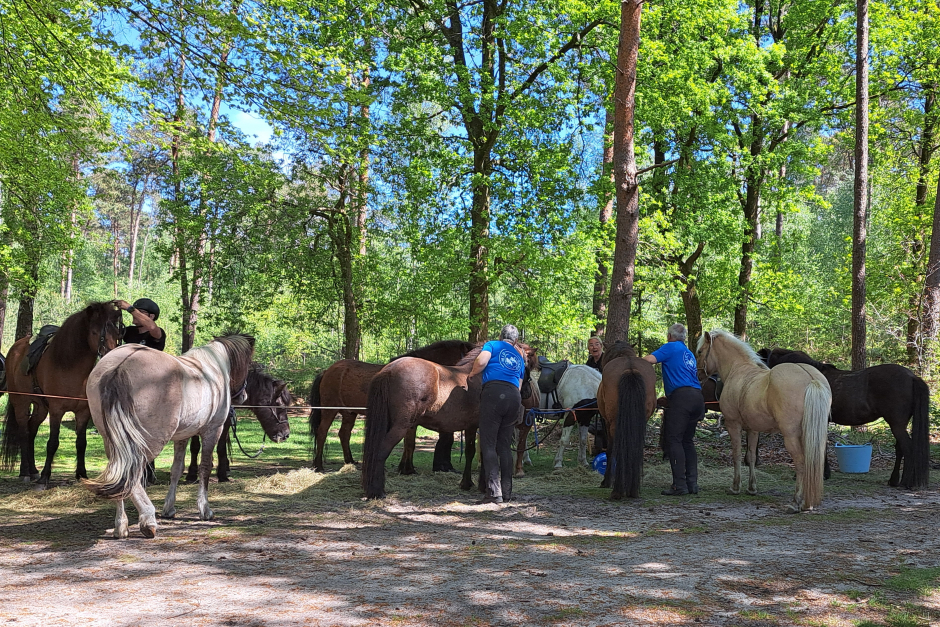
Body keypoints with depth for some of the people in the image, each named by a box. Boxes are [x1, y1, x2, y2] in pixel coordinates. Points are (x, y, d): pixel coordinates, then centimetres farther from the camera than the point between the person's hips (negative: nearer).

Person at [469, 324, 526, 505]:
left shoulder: (492, 345, 13)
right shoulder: (519, 357, 28)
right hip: (515, 396, 5)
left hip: (493, 392, -5)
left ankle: (494, 492, -13)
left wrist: (473, 373, 11)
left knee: (488, 444, -4)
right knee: (505, 445, 12)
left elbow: (481, 362, -6)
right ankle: (507, 491, 12)